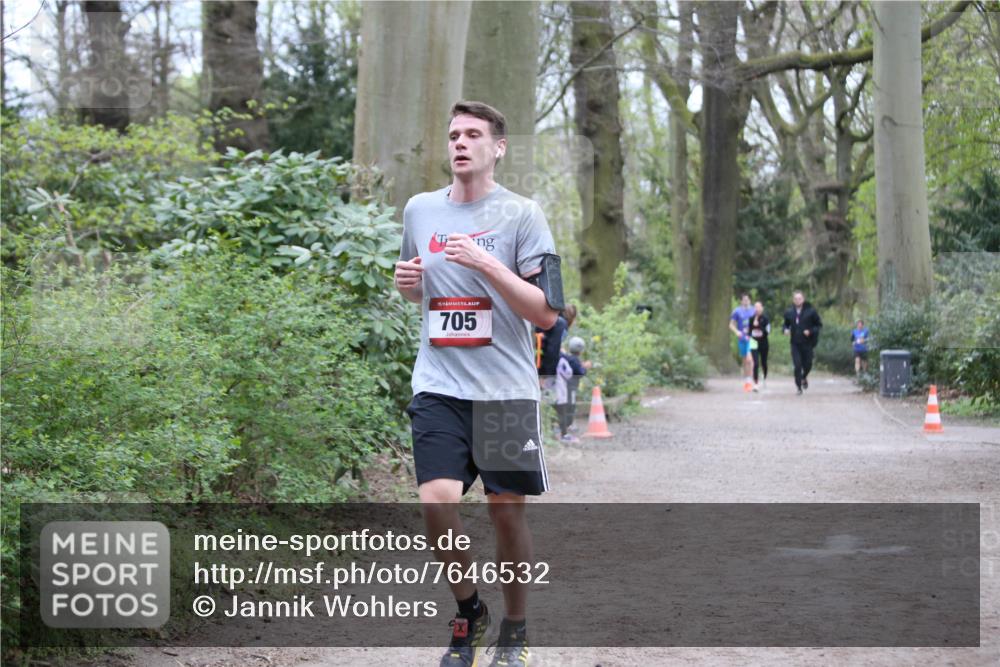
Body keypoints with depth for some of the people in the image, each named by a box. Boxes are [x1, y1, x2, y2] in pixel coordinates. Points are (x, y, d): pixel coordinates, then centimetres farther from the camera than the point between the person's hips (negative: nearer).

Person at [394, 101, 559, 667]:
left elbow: (547, 313, -9)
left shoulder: (521, 214, -3)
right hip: (439, 386, 2)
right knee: (437, 502, -13)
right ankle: (470, 612, 12)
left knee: (508, 512, 4)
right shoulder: (420, 209, 10)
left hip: (506, 388, -2)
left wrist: (485, 264, -19)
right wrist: (408, 281, 2)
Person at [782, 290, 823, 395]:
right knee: (797, 366, -8)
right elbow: (786, 324, 18)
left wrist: (811, 331, -15)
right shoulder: (789, 313, 4)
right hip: (795, 344, 1)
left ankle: (804, 377, 40)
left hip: (807, 343, -1)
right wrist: (785, 329, -5)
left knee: (807, 365, 6)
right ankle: (799, 387, 2)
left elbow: (819, 325, 1)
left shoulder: (811, 312, -4)